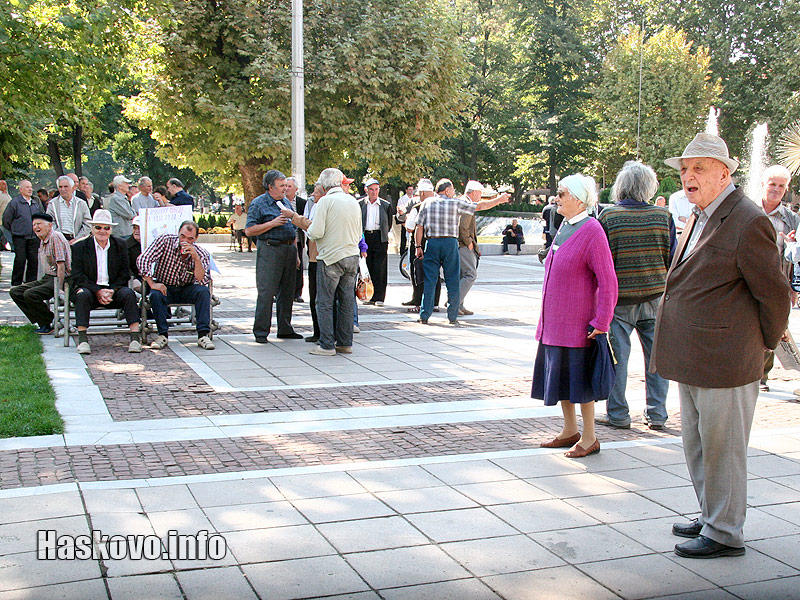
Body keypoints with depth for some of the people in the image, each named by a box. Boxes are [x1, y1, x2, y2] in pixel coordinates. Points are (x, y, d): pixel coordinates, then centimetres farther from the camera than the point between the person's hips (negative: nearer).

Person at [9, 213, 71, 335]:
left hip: (60, 279, -10)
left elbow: (61, 265, -20)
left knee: (30, 294, -28)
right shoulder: (43, 240, 15)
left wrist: (59, 289, -23)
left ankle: (53, 323, -10)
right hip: (46, 278, 10)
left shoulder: (56, 237, -15)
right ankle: (42, 322, -2)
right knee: (15, 292, 3)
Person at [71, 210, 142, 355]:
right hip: (90, 289, -1)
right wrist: (98, 291, -18)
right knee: (83, 294, -33)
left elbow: (124, 274, 4)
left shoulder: (120, 245, 9)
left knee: (128, 293, -28)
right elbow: (78, 276, -4)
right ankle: (82, 339, -34)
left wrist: (111, 291, -13)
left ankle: (135, 338, -33)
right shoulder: (80, 247, 4)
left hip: (113, 289, 1)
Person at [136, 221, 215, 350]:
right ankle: (163, 335, -21)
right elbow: (143, 259, -17)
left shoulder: (202, 254, -9)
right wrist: (152, 283, -25)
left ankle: (203, 335, -27)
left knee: (204, 291, -28)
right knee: (155, 295, -33)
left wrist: (195, 257, -33)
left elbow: (202, 281, -23)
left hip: (186, 290, 1)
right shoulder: (165, 240, -13)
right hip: (165, 287, -1)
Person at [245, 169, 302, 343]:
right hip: (269, 249, -7)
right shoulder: (258, 204, -4)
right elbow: (249, 230, -12)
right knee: (266, 292, -7)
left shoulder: (285, 202, 17)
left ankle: (285, 329, 19)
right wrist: (272, 223, -17)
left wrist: (295, 252, 18)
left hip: (289, 249, 7)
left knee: (287, 291, 10)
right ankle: (260, 331, 0)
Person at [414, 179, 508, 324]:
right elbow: (480, 206, 8)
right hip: (450, 243, -2)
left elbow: (419, 227, 3)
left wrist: (418, 246, 7)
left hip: (432, 243, 2)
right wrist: (498, 200, 20)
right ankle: (452, 316, 8)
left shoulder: (427, 203, 7)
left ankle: (424, 315, 0)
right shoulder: (456, 203, 1)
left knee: (429, 280, 4)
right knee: (452, 281, 6)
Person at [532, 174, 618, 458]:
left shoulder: (592, 231, -15)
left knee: (579, 378, 0)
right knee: (559, 374, 15)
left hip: (577, 323, -8)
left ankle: (589, 438, 12)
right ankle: (570, 431, 28)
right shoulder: (564, 228, 11)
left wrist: (601, 322, -19)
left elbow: (608, 282, -17)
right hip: (554, 322, 9)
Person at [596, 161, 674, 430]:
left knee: (617, 356, 7)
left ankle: (618, 414, 13)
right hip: (655, 296, 3)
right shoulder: (663, 216, -2)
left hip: (619, 297, -2)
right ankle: (656, 413, 17)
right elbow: (672, 258, 5)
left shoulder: (608, 216, -9)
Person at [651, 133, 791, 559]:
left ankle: (724, 534, 17)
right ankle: (711, 518, 35)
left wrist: (764, 345, 1)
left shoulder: (747, 223, -16)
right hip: (692, 359, 9)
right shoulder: (698, 218, 13)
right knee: (696, 445, 19)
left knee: (721, 447, 3)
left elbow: (774, 294, -11)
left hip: (724, 360, -9)